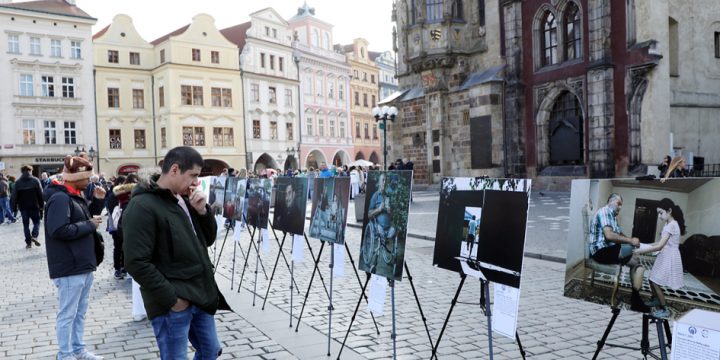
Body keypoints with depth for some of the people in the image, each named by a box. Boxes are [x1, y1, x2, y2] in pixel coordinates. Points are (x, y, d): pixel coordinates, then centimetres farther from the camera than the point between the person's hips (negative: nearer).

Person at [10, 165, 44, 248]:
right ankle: (34, 236, -12)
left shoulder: (18, 182, -1)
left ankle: (28, 242, 8)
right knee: (36, 222, 11)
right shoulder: (35, 180, -4)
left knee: (26, 224, 9)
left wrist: (14, 207, 5)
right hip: (34, 206, -1)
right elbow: (41, 194, -4)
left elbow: (14, 196, -2)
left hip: (23, 207, 1)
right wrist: (42, 205, 4)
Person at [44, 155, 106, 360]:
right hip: (69, 267, -9)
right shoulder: (60, 198, -17)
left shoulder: (75, 196, 12)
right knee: (67, 314, 3)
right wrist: (90, 225, -18)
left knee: (80, 312, 18)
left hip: (83, 264, 9)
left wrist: (97, 201, 5)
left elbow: (84, 221, 18)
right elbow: (59, 230, -26)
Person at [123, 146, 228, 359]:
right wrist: (170, 298, -19)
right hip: (174, 303, -8)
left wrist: (203, 211, -3)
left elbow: (207, 240, 14)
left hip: (199, 297, 8)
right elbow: (136, 263, -21)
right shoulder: (142, 206, -16)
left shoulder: (183, 200, 10)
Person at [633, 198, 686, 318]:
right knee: (652, 279, 16)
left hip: (669, 258, -9)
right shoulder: (668, 224, 10)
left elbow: (659, 246, -26)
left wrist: (640, 251, -24)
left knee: (656, 283, -6)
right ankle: (655, 300, 38)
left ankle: (664, 310, 6)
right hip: (664, 257, 9)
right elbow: (661, 243, 17)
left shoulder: (672, 225, -22)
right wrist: (646, 245, 6)